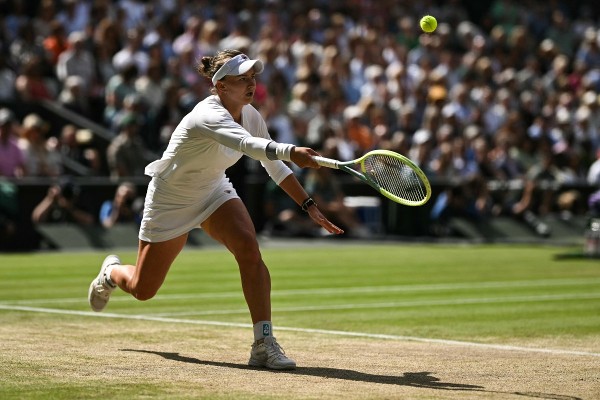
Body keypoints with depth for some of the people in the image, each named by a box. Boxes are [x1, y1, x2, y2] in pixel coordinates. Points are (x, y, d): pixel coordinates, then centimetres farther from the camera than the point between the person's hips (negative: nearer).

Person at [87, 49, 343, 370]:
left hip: (214, 193, 6)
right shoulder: (209, 115, -34)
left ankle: (264, 344, -24)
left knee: (249, 249, -25)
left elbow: (275, 166, 1)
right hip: (170, 202, -5)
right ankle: (112, 271, 48)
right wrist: (292, 152, -71)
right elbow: (248, 145, -55)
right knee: (142, 290, 9)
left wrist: (309, 205, -6)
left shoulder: (250, 116, -11)